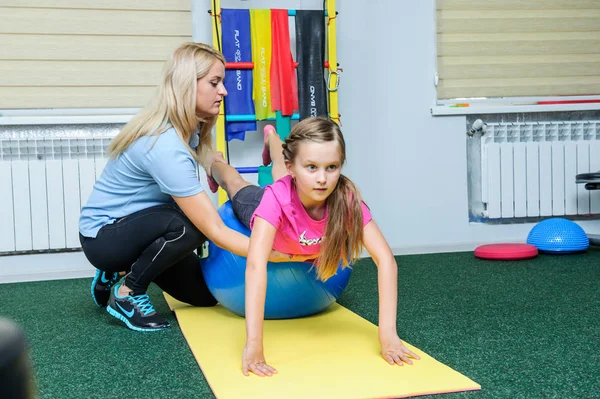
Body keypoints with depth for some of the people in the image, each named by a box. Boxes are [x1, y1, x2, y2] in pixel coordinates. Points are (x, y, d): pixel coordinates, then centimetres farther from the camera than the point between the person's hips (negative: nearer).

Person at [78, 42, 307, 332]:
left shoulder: (188, 128, -5)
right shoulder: (165, 146, -33)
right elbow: (215, 231, -33)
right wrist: (282, 256, -34)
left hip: (133, 226, 9)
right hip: (103, 237, -9)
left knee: (205, 295, 7)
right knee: (190, 224, -34)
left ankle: (122, 271, 21)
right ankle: (126, 293, -11)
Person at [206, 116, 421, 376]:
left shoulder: (347, 199, -44)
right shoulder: (277, 198, -51)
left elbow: (385, 260, -46)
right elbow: (255, 266, -59)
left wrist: (388, 334, -54)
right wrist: (253, 344, -66)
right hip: (258, 207, -3)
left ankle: (272, 138, 65)